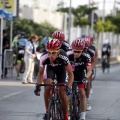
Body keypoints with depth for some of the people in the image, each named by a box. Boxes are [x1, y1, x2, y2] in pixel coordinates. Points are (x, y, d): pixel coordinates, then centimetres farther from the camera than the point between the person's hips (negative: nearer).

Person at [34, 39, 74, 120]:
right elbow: (41, 73, -18)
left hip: (61, 69, -1)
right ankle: (47, 111, -9)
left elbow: (70, 74, -30)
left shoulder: (63, 57, -41)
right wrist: (38, 86, -29)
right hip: (50, 68, 1)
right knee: (48, 86, -25)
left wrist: (68, 87, -42)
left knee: (62, 93, -8)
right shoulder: (44, 58, -36)